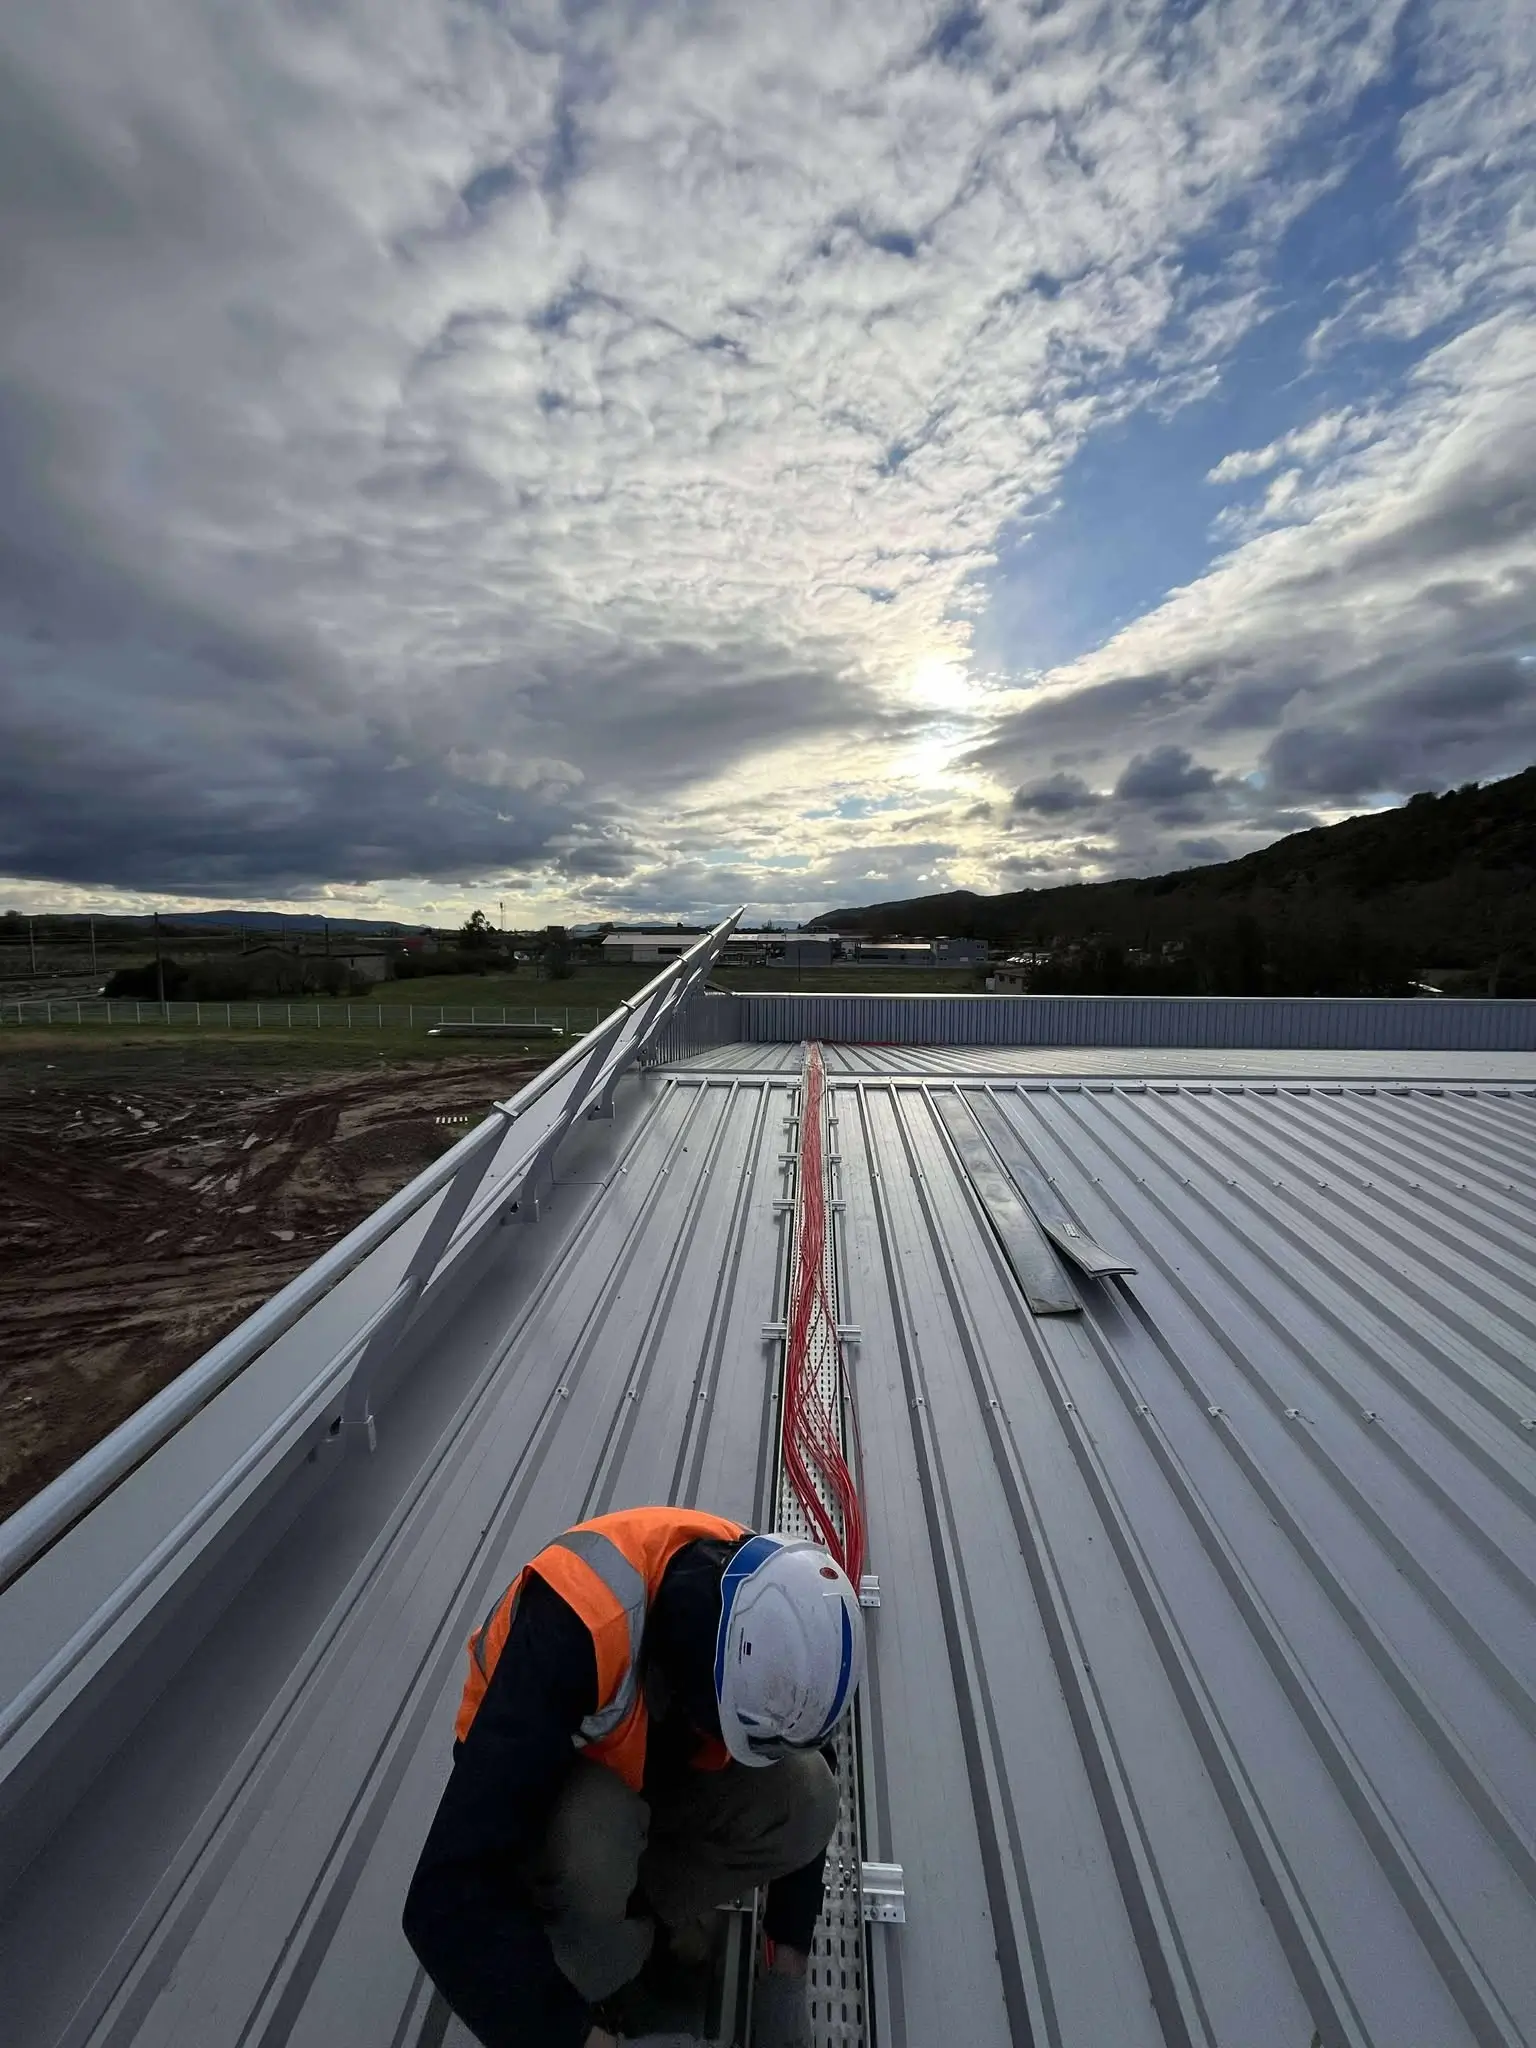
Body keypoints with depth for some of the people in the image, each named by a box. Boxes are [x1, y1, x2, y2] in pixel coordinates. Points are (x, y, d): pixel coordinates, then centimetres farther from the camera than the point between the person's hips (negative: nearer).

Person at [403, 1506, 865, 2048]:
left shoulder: (762, 1607, -25)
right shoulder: (577, 1626, -42)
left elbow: (796, 1781, -7)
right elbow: (449, 1894, -39)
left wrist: (784, 1978, -6)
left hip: (672, 1759, 4)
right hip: (555, 1765, -3)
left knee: (808, 1798, -19)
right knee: (585, 1851, -35)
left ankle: (653, 1906, 5)